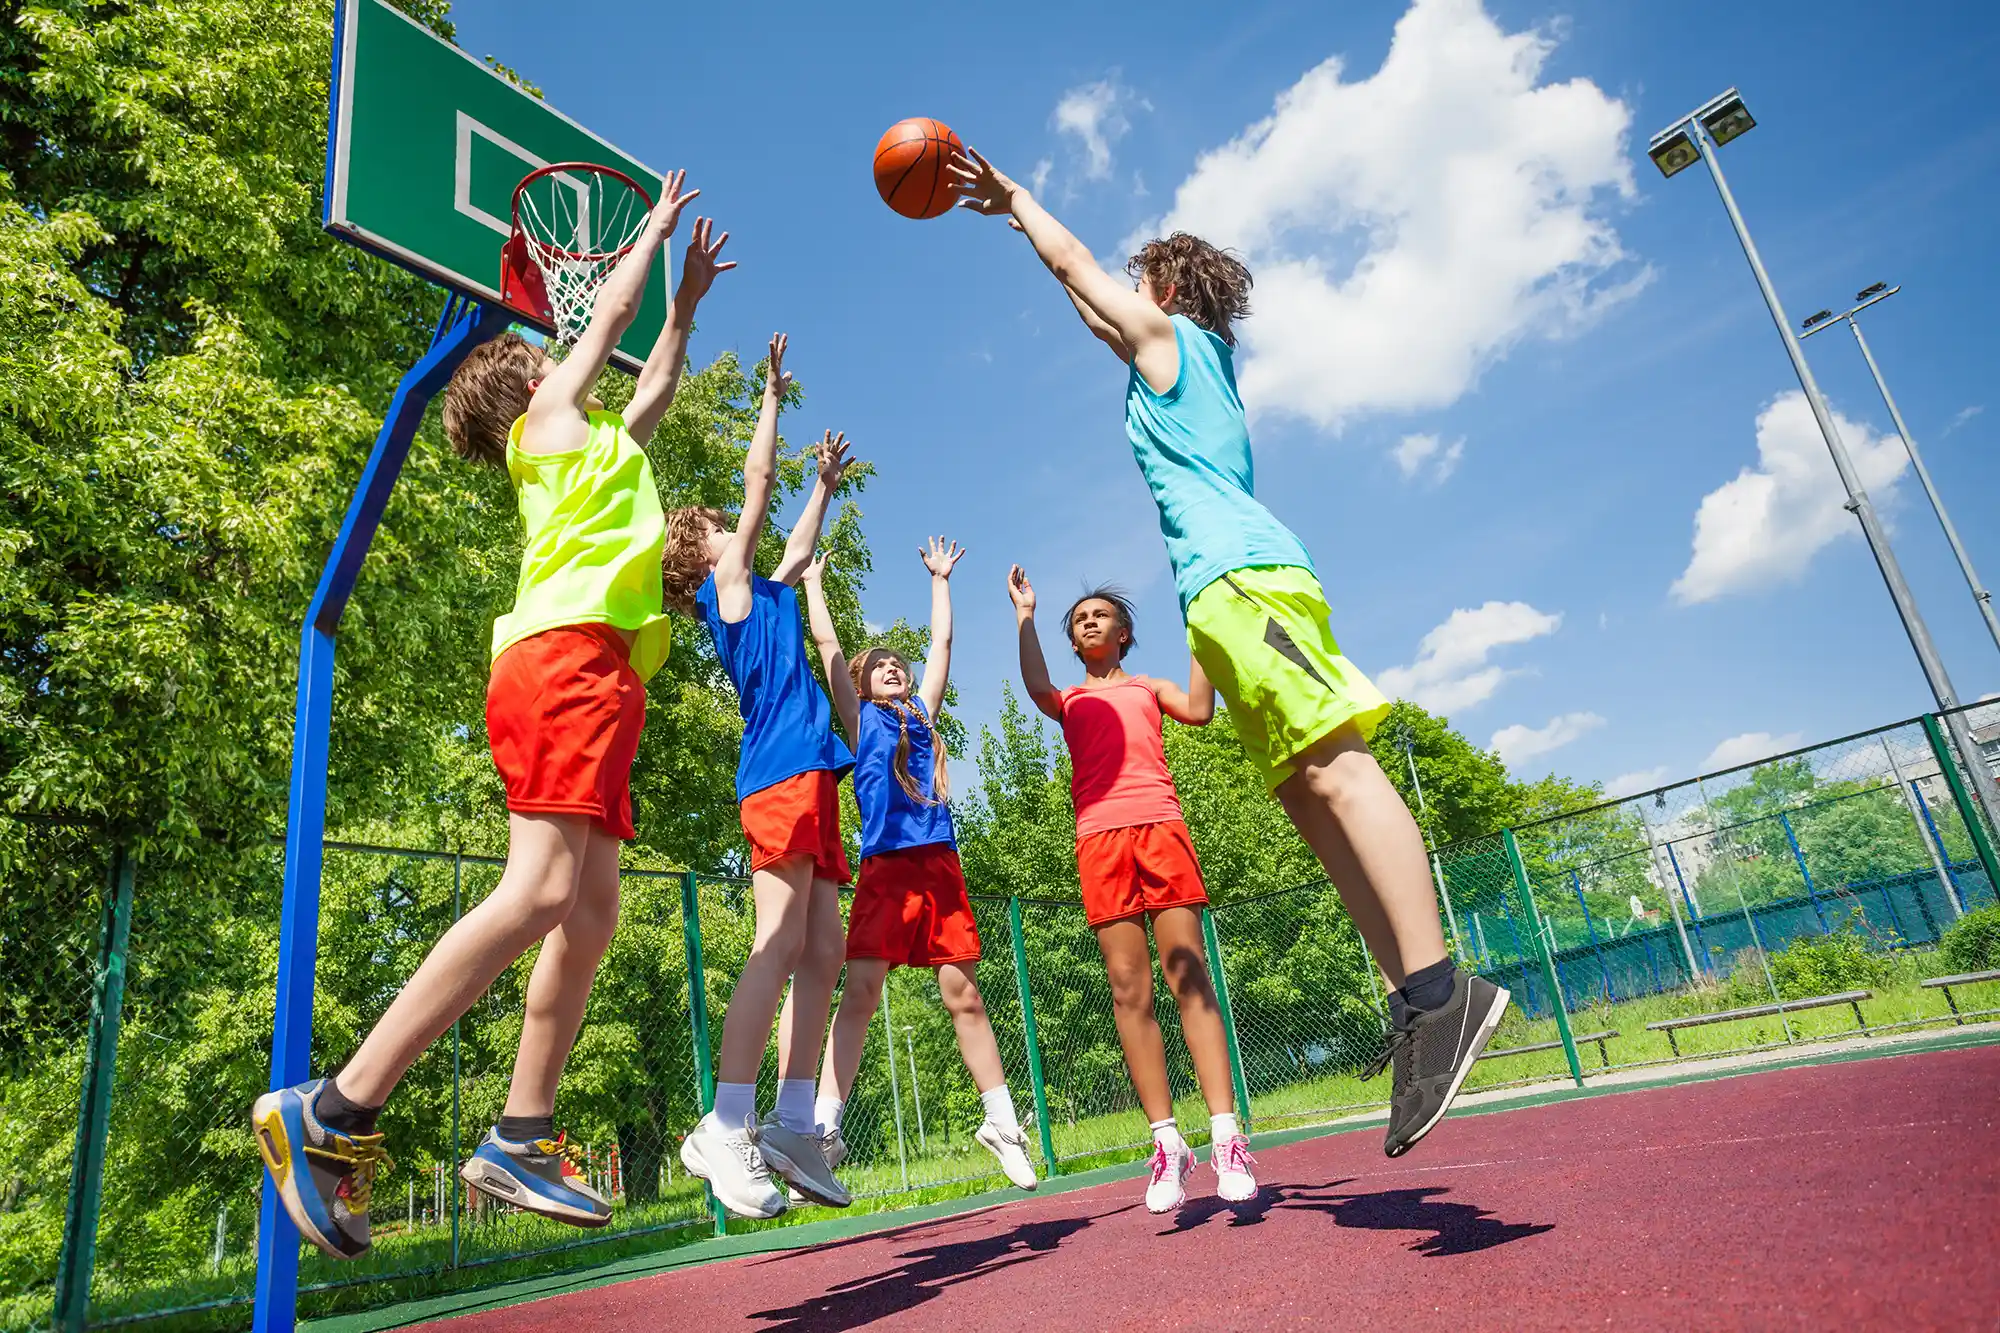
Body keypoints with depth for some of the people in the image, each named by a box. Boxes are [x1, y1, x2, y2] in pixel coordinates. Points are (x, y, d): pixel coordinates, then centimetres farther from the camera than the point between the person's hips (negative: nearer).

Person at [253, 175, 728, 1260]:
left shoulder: (596, 438, 33)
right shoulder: (548, 412, 14)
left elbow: (655, 386, 48)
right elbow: (609, 313, 23)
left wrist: (689, 299, 51)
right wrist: (654, 228, 39)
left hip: (594, 673, 9)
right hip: (565, 652, -9)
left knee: (590, 911, 2)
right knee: (540, 891, -21)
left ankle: (521, 1138, 4)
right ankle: (331, 1110, -19)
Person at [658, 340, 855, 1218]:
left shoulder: (764, 593, 26)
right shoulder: (725, 586, 6)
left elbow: (800, 547, 43)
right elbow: (758, 477, 7)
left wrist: (827, 484, 50)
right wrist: (773, 394, 17)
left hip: (808, 774, 9)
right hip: (782, 773, -9)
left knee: (822, 951, 3)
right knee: (780, 945, -14)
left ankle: (791, 1127, 5)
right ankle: (726, 1129, -12)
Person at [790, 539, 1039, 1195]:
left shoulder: (922, 715, 20)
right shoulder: (860, 718, 12)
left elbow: (942, 642, 27)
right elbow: (826, 642, 13)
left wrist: (939, 578, 36)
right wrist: (813, 580, 23)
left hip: (940, 865, 3)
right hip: (885, 867, -3)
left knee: (964, 995, 5)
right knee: (858, 995, -8)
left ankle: (1002, 1122, 14)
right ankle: (823, 1128, -4)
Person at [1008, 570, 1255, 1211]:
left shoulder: (1148, 686, 24)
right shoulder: (1069, 701, 24)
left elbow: (1197, 710, 3)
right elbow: (1036, 689, -1)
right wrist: (1025, 617, 4)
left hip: (1160, 825, -1)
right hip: (1099, 838, 1)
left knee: (1189, 978, -8)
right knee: (1128, 990, -5)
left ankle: (1226, 1137, -10)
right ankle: (1168, 1143, -2)